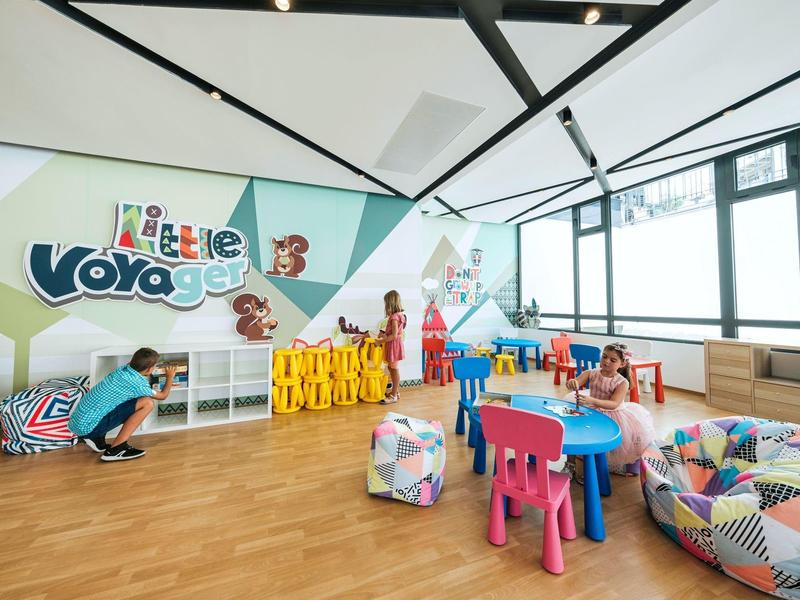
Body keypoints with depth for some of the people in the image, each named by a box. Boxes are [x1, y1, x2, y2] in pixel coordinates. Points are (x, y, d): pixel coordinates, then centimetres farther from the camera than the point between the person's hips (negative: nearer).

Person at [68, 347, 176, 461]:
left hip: (77, 422, 9)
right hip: (87, 426, -9)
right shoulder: (136, 384, -19)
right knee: (147, 403, -16)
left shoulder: (122, 369, 1)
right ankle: (115, 450, -7)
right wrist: (170, 377, 15)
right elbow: (163, 396, 1)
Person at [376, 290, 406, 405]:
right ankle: (395, 391, 30)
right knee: (392, 368, 18)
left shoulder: (394, 317, -21)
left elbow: (394, 336, -24)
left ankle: (394, 396, 11)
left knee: (395, 369, 0)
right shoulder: (399, 315, 8)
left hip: (394, 345, -9)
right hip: (393, 345, 9)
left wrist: (382, 341, -18)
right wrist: (385, 335, 11)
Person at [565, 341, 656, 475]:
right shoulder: (591, 374, -6)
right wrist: (572, 382, -42)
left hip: (613, 415, -1)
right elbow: (575, 383, -16)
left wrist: (592, 401, -40)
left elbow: (614, 404, -24)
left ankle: (631, 467, 12)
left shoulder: (622, 382, -13)